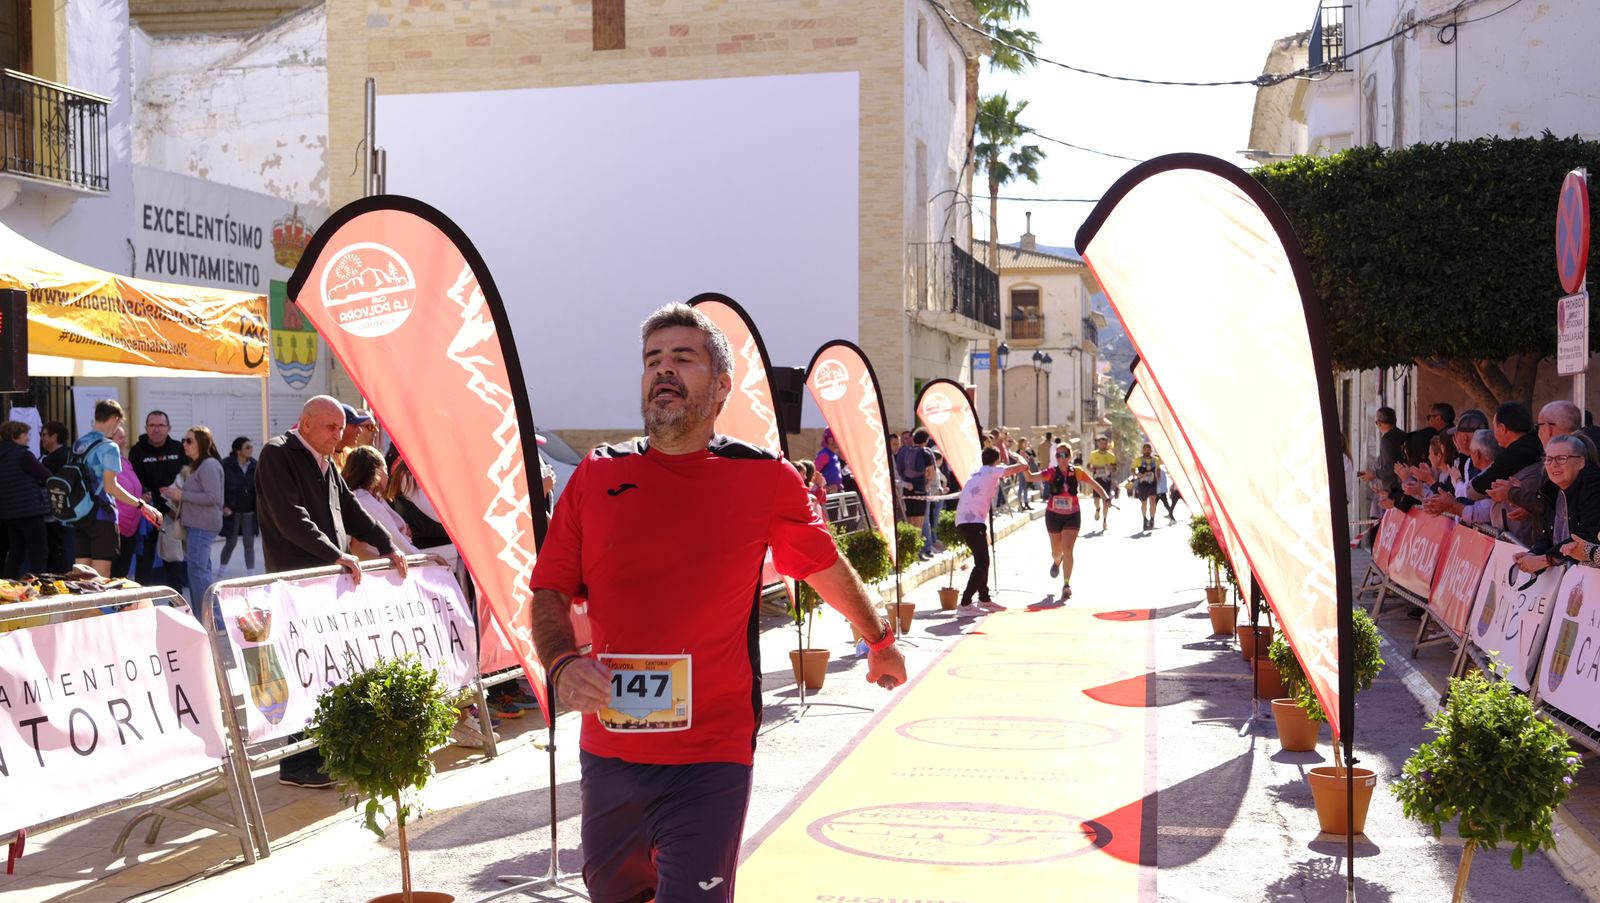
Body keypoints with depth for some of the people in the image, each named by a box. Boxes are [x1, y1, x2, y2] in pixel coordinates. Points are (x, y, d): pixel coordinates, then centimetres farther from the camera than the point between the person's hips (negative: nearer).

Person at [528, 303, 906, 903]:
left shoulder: (765, 479, -3)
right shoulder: (597, 476, 2)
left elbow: (827, 570, 12)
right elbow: (549, 593, 5)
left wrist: (880, 641, 26)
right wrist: (562, 663, -14)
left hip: (711, 758, -3)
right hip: (608, 749, 3)